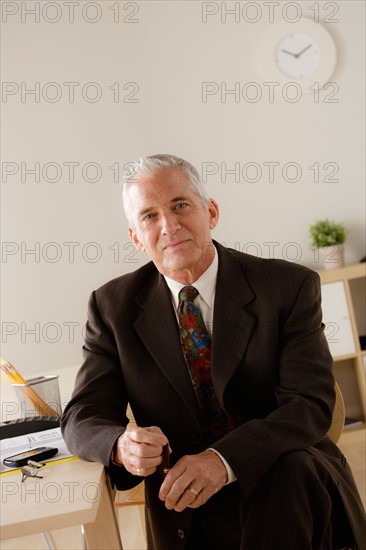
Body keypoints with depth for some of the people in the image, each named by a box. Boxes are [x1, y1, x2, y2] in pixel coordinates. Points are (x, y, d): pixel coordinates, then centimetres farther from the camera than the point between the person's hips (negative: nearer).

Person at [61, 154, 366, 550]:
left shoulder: (290, 286, -5)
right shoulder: (113, 306, 1)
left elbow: (310, 403, -14)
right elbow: (82, 417, 0)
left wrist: (225, 459, -32)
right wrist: (122, 446, -26)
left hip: (292, 487, 1)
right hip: (187, 513, -1)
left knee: (296, 465, -33)